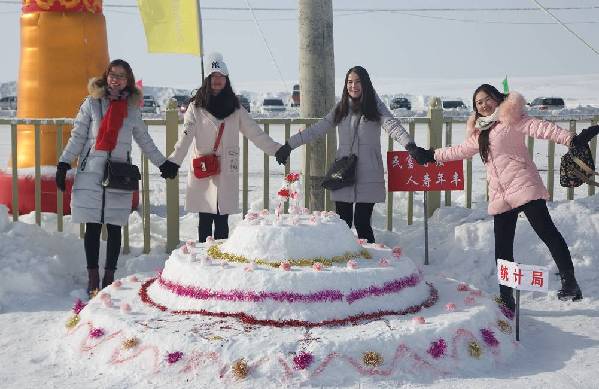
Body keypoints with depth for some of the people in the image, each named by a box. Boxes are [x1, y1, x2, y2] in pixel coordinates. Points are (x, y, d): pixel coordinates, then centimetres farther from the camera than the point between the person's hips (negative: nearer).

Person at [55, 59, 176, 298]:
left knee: (114, 227, 1)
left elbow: (144, 140, 21)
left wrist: (163, 163, 23)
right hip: (91, 171, -1)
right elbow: (77, 136, 5)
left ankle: (109, 277, 10)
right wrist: (63, 164, -1)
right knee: (93, 227, -1)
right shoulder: (92, 103, 6)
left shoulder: (132, 108, 11)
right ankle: (93, 278, 7)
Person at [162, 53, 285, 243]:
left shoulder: (235, 109, 10)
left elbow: (255, 133, 6)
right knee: (205, 221, 2)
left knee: (222, 222, 3)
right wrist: (174, 161, -25)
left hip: (227, 174, 2)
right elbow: (186, 136, -11)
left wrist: (278, 149, -5)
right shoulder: (196, 107, 2)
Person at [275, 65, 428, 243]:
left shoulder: (376, 108, 1)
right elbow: (316, 130, 12)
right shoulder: (340, 109, 11)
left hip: (368, 176, -3)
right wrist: (289, 145, 9)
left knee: (362, 222, -5)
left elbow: (393, 126, -15)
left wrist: (410, 146, -33)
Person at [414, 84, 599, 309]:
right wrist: (432, 155, 40)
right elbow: (461, 150, 35)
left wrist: (571, 139, -26)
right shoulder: (480, 133, 21)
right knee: (502, 247, 6)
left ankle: (570, 283, -13)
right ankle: (506, 297, 13)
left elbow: (540, 128, -13)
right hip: (500, 196, 7)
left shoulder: (511, 118, 0)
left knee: (546, 231, -14)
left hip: (523, 187, -7)